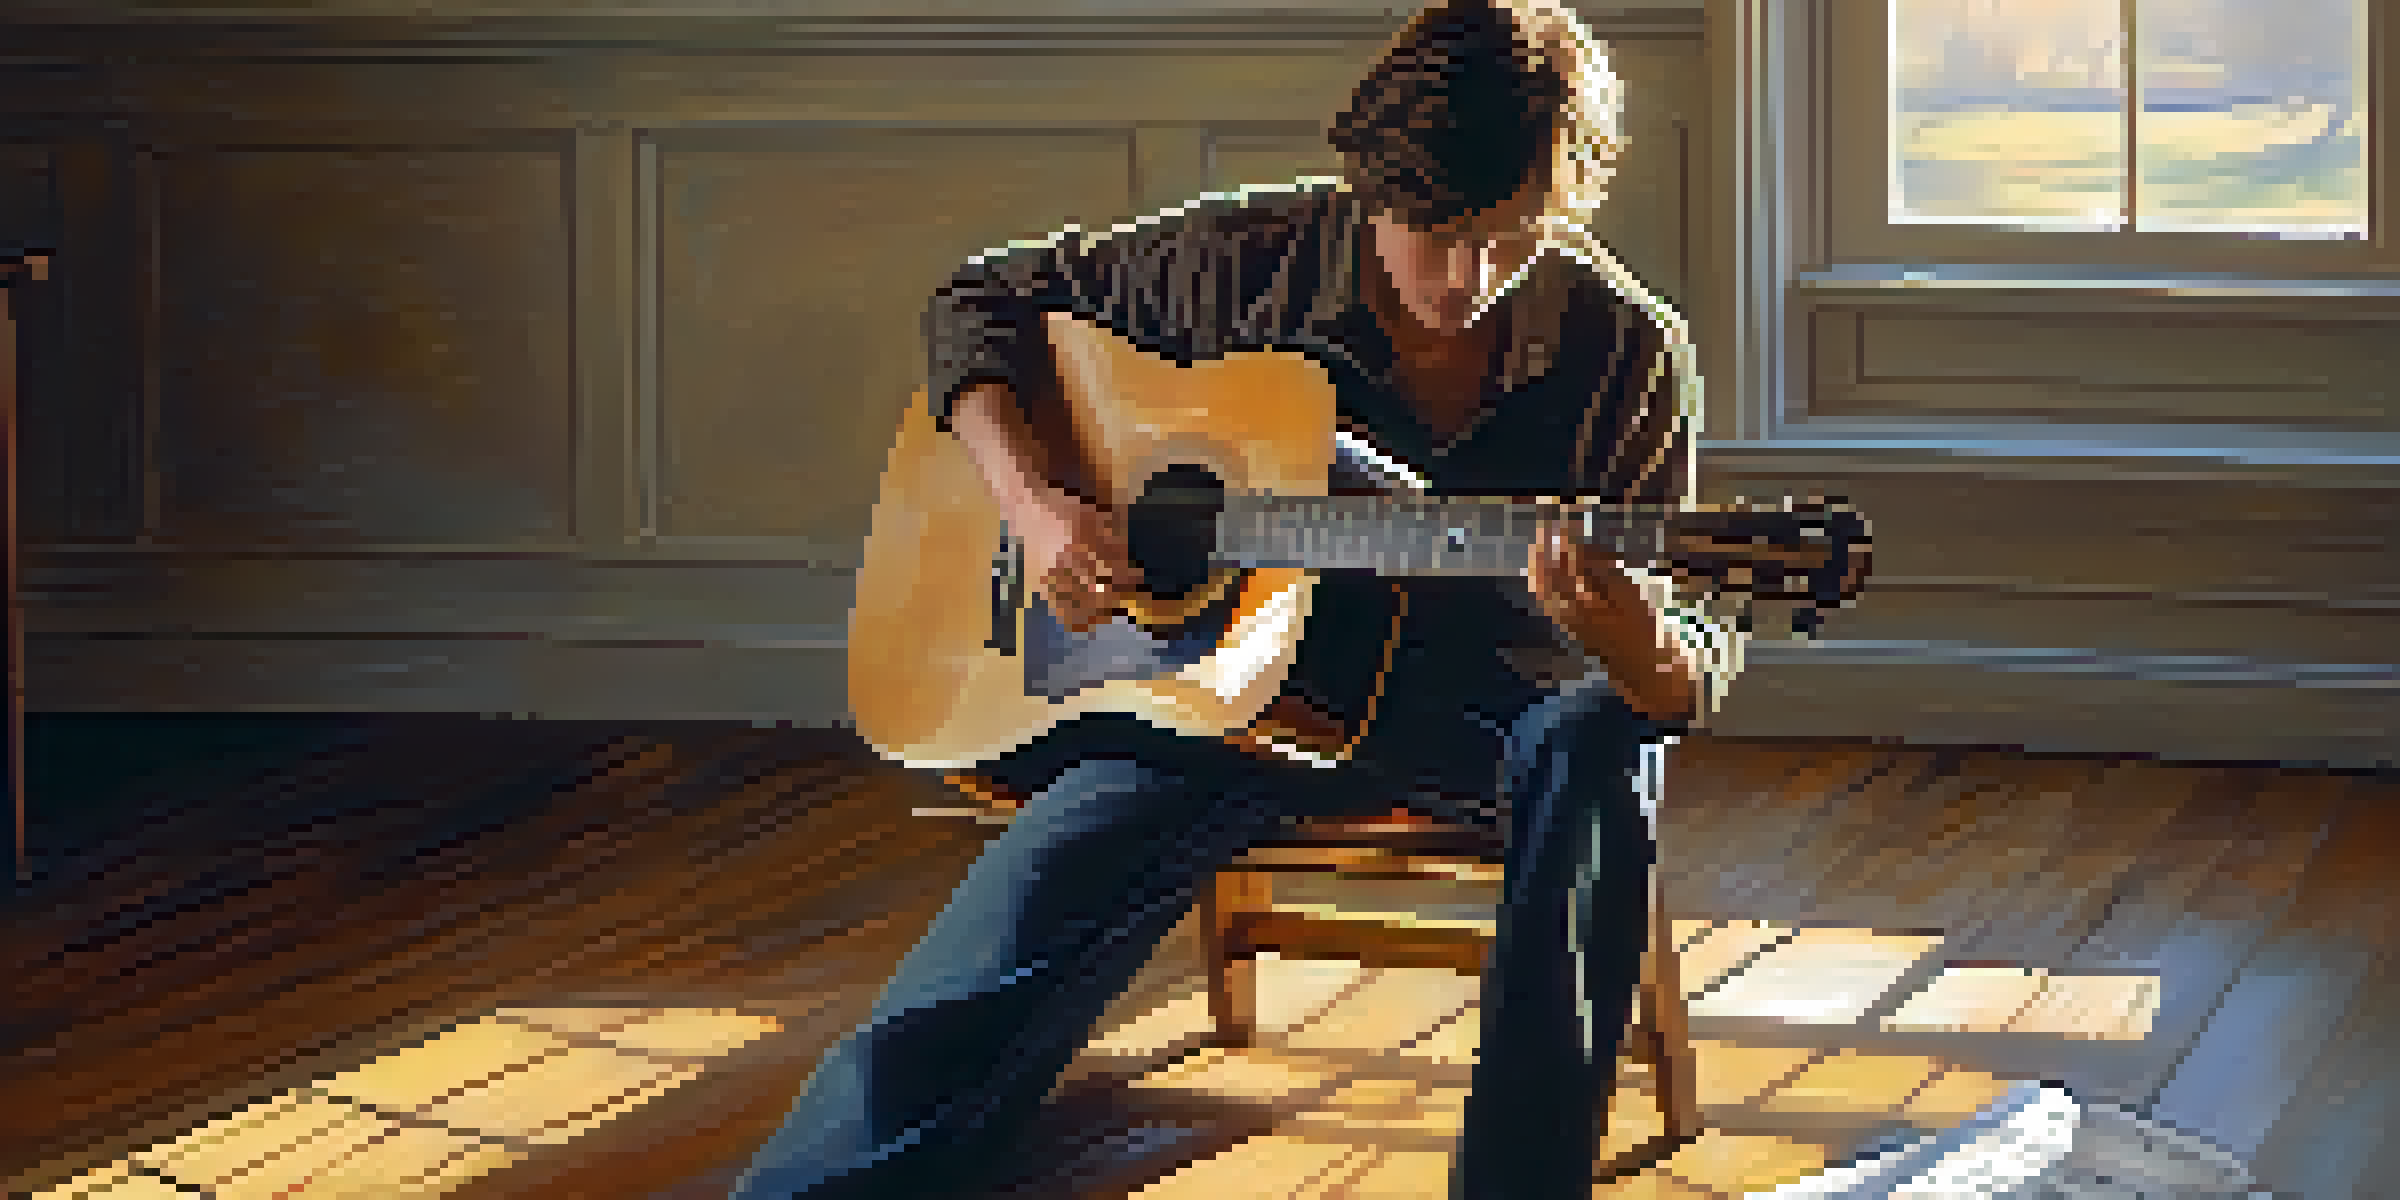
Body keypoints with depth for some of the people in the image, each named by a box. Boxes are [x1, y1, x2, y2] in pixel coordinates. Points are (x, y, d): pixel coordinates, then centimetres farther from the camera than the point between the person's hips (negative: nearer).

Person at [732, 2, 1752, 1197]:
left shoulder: (1627, 352, -8)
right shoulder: (1247, 261, -7)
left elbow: (1683, 681, -8)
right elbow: (982, 302, 8)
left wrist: (1629, 634, -36)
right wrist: (1034, 502, -11)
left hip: (1474, 701, 0)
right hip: (1209, 684, 0)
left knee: (1596, 744, -37)